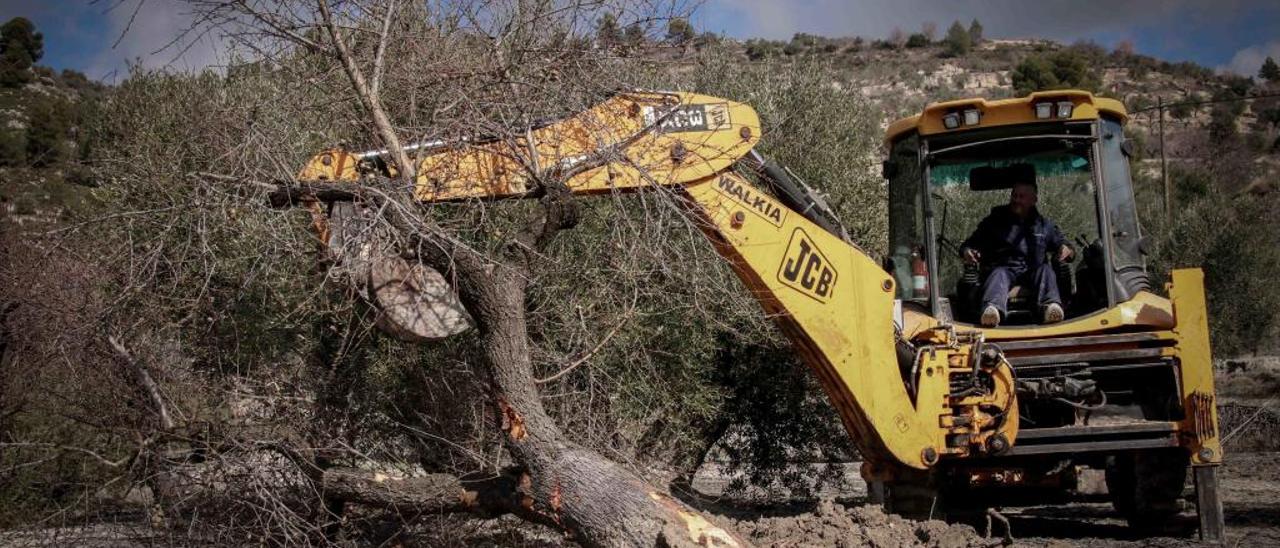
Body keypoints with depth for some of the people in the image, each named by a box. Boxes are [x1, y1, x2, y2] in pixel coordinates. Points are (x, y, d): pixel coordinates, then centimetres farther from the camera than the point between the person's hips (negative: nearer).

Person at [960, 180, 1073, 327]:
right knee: (998, 274, -36)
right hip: (1004, 268, -2)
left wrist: (1066, 250, -1)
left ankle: (1051, 306, -59)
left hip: (1032, 272, 2)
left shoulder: (1044, 225, 24)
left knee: (1045, 270, -30)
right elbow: (969, 244, 19)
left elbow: (1061, 243, 26)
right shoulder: (994, 221, 20)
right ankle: (993, 308, -69)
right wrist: (967, 251, -7)